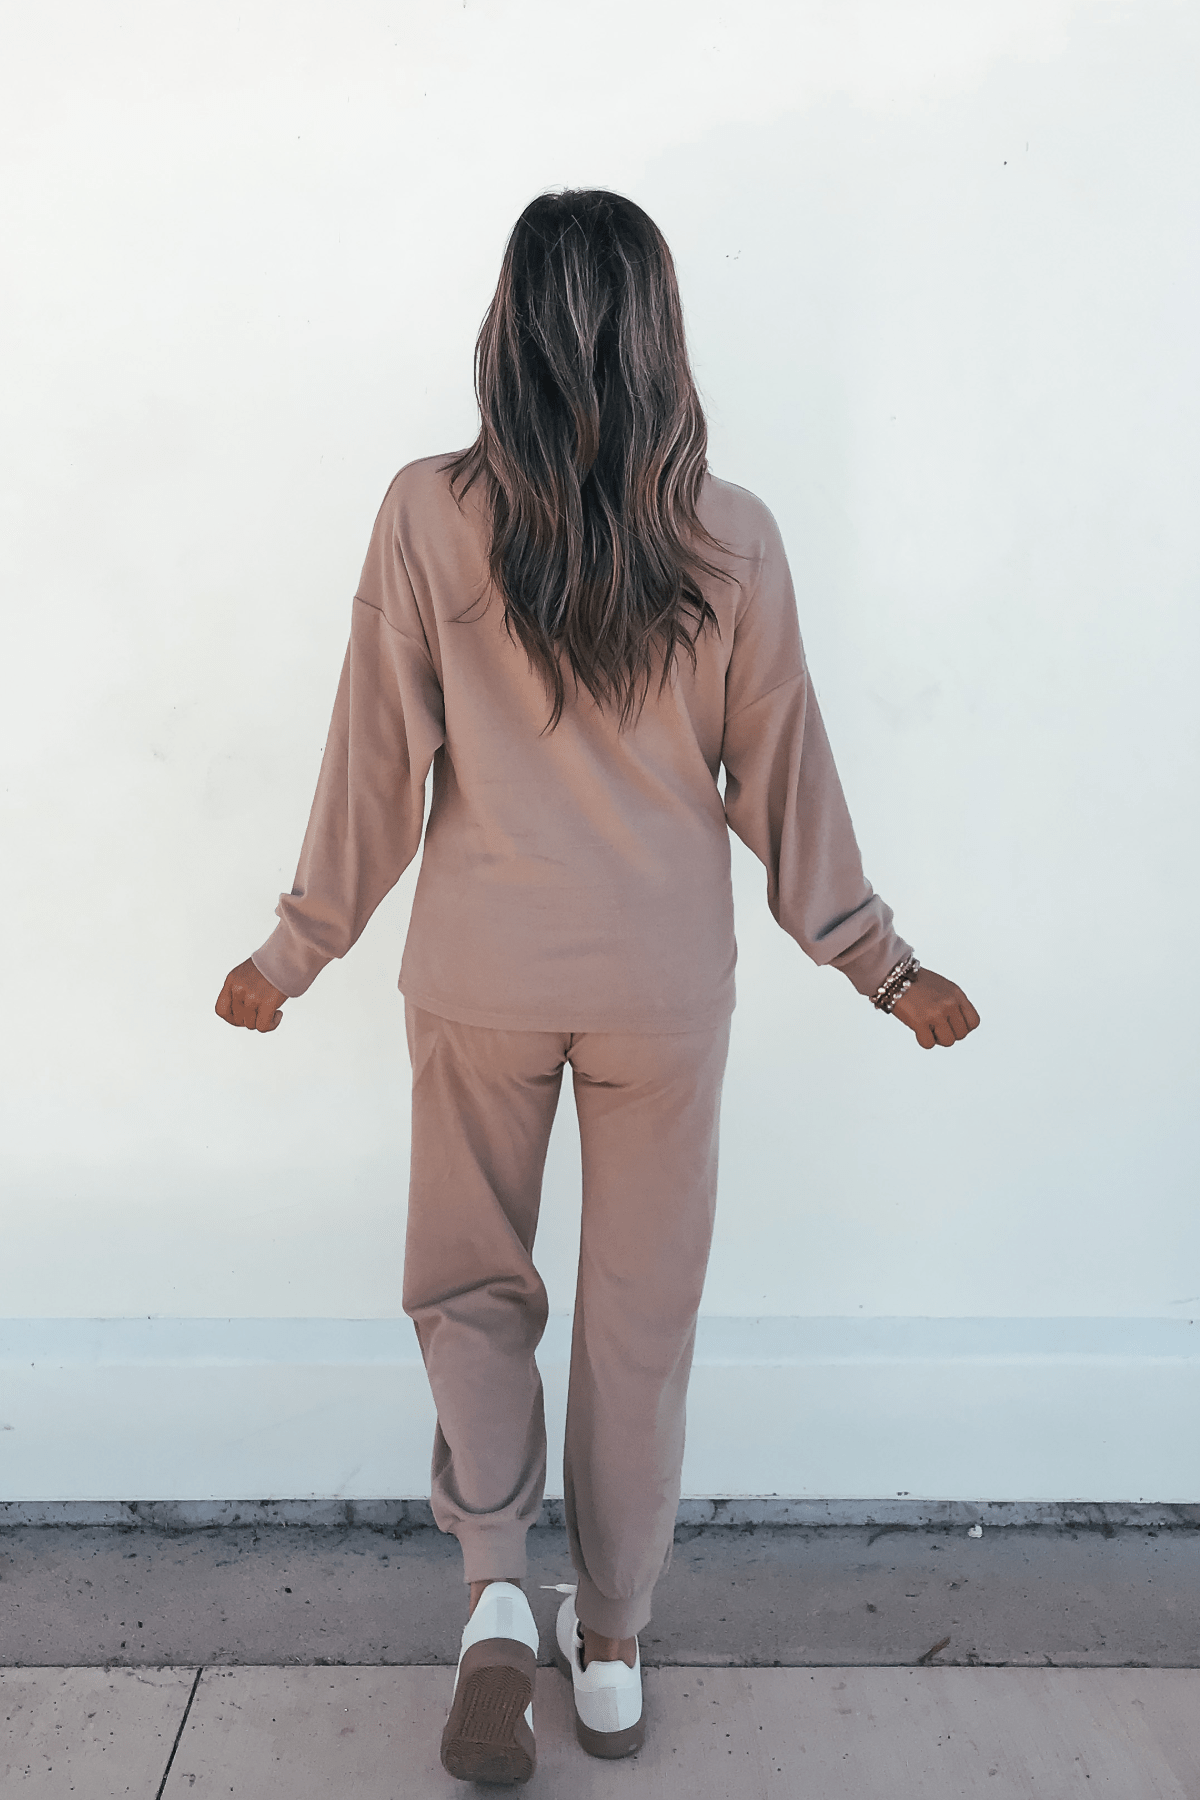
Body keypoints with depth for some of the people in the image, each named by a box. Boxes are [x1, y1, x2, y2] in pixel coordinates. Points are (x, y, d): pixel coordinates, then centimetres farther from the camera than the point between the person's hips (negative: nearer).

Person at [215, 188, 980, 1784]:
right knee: (643, 1314, 15)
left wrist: (296, 952, 9)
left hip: (481, 977, 0)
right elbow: (782, 780, -1)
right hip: (664, 984, 1)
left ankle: (496, 1591, 6)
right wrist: (884, 964, 12)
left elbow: (377, 765, -5)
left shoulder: (428, 514, -9)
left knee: (470, 1281, 20)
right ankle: (613, 1647, 29)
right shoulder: (731, 539, -7)